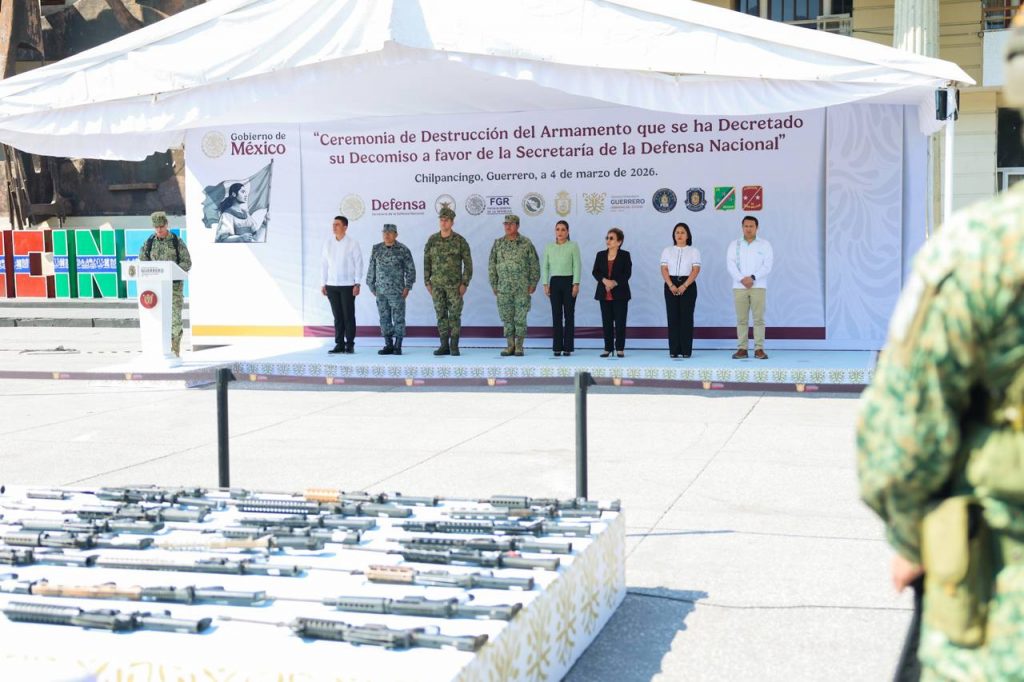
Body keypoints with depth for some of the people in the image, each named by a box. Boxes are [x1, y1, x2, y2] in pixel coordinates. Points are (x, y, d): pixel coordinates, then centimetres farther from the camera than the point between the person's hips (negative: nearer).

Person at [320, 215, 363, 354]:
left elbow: (358, 264, -3)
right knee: (337, 316, 5)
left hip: (348, 285, -3)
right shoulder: (328, 243, 8)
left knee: (348, 316, -2)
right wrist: (323, 284, 7)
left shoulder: (352, 243, -2)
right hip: (331, 285, 3)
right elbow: (324, 264, 11)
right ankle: (339, 344, 9)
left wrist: (357, 284, -9)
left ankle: (350, 345, 4)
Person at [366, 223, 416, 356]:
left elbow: (410, 269, -1)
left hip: (397, 291, -4)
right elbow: (371, 269, 12)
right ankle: (388, 345, 13)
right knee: (384, 318, 6)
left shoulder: (403, 250, -3)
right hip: (381, 291, 4)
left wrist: (407, 286, -6)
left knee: (398, 318, -1)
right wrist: (371, 286, 10)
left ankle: (398, 346, 5)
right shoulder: (376, 249, 7)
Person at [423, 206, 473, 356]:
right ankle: (444, 346, 9)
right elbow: (427, 262, 7)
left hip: (454, 284, -3)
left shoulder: (460, 240, -5)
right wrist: (427, 283, 2)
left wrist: (465, 284, -11)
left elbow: (468, 263, -5)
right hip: (437, 285, 3)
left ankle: (454, 346, 3)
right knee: (441, 315, 4)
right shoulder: (432, 240, 3)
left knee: (454, 314, -2)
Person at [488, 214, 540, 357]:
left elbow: (534, 265, 2)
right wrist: (493, 285, 4)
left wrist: (533, 283, -3)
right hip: (504, 288, 2)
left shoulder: (526, 243, 0)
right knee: (506, 317, 4)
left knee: (520, 318, -1)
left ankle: (519, 347, 7)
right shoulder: (498, 243, 6)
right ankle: (510, 346, 12)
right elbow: (492, 265, 8)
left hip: (522, 288, -2)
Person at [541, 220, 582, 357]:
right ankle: (557, 347, 6)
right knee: (556, 315, 2)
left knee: (569, 314, 0)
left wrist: (576, 284, -12)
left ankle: (568, 347, 4)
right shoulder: (549, 247, 7)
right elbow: (545, 266, 8)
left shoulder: (573, 246, -1)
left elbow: (577, 266, -5)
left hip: (569, 281, -3)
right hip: (554, 282, 3)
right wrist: (545, 284, 1)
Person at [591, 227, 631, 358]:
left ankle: (620, 348, 4)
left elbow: (627, 273, -7)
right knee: (606, 322, 4)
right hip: (604, 293, 3)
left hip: (620, 293, -3)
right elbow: (595, 272, 3)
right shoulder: (601, 255, 10)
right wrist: (604, 280, -16)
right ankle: (608, 348, 10)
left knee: (620, 321, -3)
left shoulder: (625, 255, 0)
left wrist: (615, 282, -19)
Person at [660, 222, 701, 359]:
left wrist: (684, 286, -16)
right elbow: (664, 269, 2)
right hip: (671, 286, 2)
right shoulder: (667, 251, 10)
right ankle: (674, 350, 1)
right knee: (673, 317, -1)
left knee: (686, 317, -3)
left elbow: (695, 270, -5)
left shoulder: (693, 251, 5)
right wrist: (671, 286, -14)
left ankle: (686, 350, -1)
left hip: (688, 285, -1)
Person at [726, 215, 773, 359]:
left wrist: (753, 277, -15)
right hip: (739, 287, 1)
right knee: (741, 319, 1)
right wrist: (742, 279, -14)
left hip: (758, 286, -1)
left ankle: (759, 349, -2)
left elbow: (767, 265, -3)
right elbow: (731, 265, 0)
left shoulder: (764, 244, 7)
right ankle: (742, 348, 3)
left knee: (759, 318, -4)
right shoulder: (734, 245, 10)